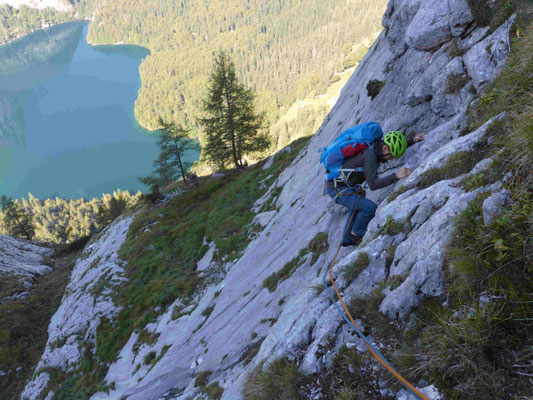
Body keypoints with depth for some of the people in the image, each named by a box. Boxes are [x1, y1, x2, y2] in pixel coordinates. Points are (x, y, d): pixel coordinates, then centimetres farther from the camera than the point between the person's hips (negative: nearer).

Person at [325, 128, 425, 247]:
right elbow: (373, 184, -31)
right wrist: (396, 176, -40)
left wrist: (413, 140, 11)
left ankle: (347, 239, 38)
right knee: (370, 208, -16)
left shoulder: (375, 143, 4)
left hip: (336, 183, 10)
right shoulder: (370, 155, -26)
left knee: (358, 206, 28)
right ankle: (356, 235, 8)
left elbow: (396, 147, 23)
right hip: (337, 189, -10)